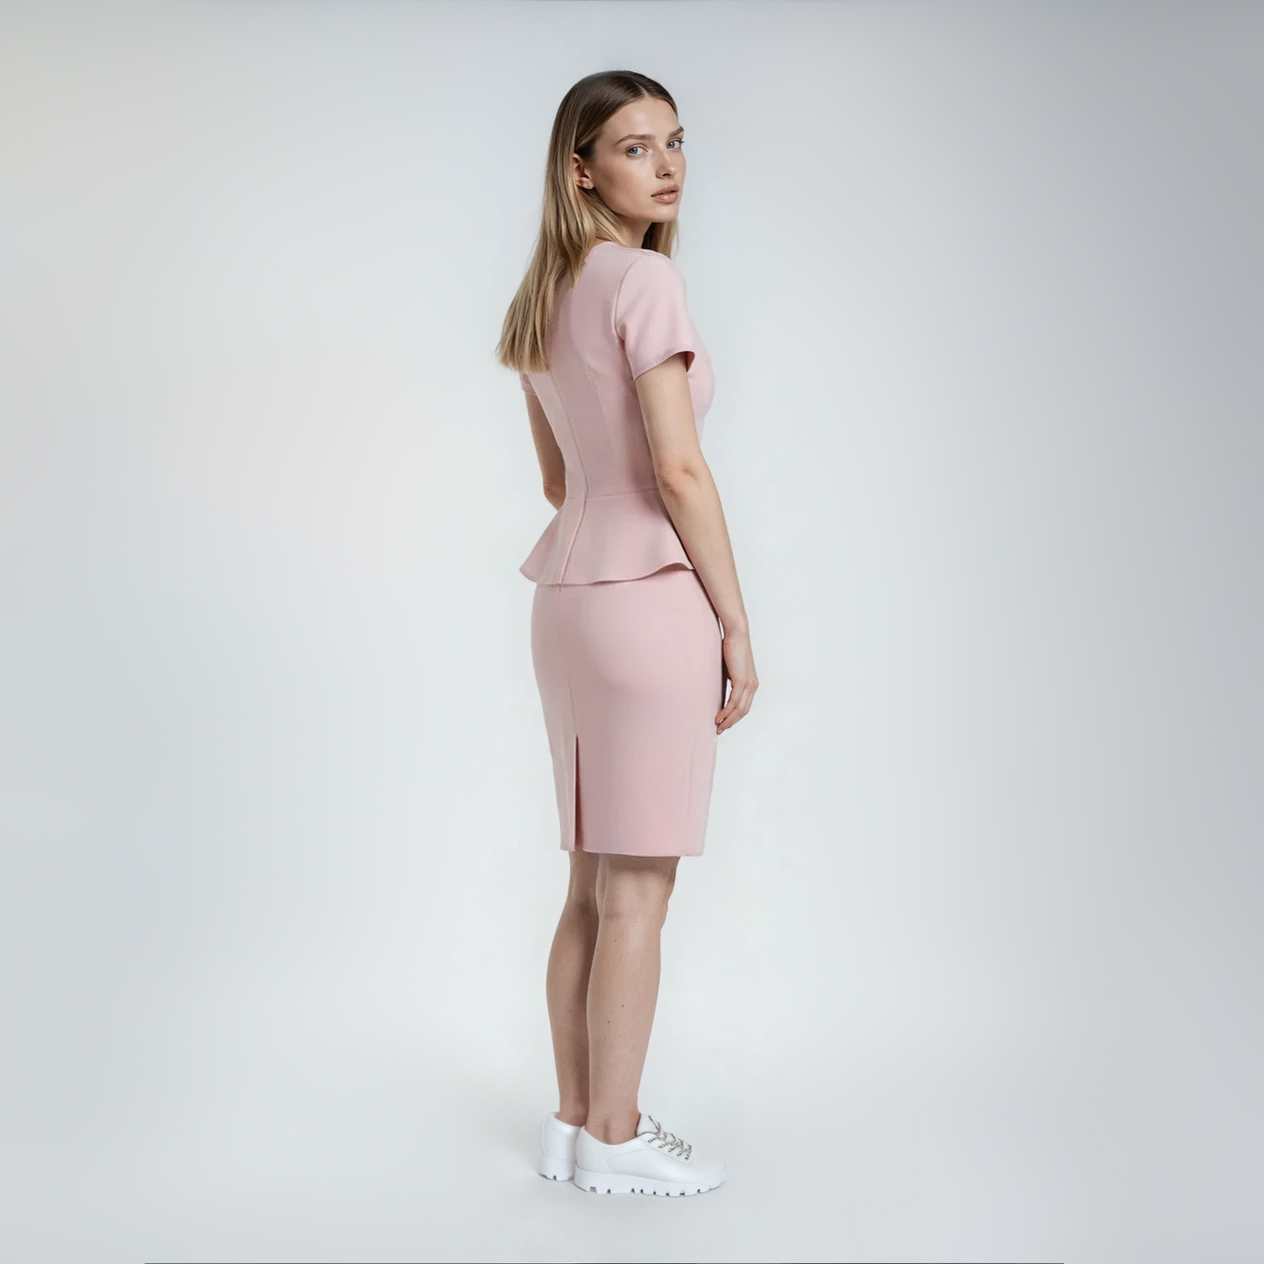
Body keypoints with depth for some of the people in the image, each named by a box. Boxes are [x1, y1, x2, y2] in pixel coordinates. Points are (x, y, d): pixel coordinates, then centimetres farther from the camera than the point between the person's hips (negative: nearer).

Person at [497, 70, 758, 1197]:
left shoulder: (548, 296, 16)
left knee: (594, 885, 14)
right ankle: (613, 1138, 11)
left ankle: (575, 1121, 24)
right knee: (637, 891, 0)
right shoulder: (646, 278, -10)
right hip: (649, 595, -9)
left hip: (569, 590, 9)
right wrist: (737, 622, -10)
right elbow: (678, 470, -15)